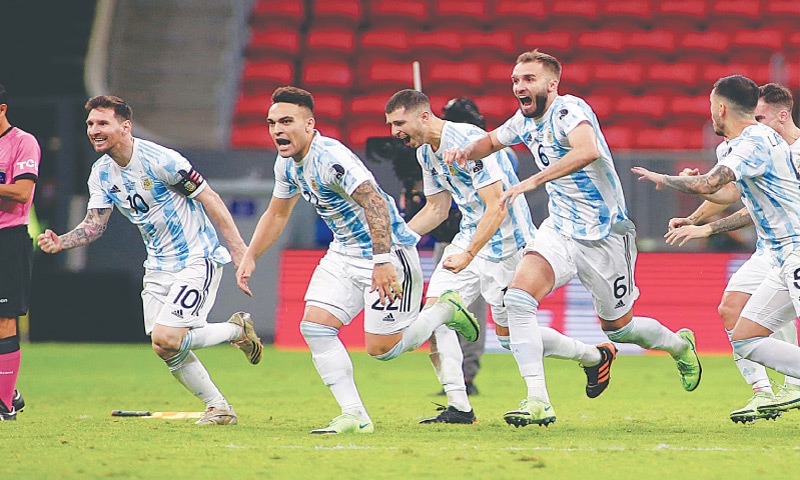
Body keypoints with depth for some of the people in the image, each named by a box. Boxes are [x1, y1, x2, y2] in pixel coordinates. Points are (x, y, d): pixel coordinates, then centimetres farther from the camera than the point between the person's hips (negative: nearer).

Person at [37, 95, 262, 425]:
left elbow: (209, 198, -15)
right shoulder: (102, 174, 2)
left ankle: (237, 329, 6)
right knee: (166, 350, 0)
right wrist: (60, 243, -19)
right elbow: (94, 224, 1)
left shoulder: (159, 160, -19)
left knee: (166, 340, -18)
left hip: (197, 259, -7)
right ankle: (219, 409, 16)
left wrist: (238, 248, -16)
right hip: (158, 266, 7)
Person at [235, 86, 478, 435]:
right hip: (344, 254, 9)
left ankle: (446, 311, 17)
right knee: (315, 326, -7)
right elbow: (277, 213, 21)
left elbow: (375, 203, -35)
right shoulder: (287, 163, 3)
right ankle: (354, 416, -4)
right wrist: (250, 257, 12)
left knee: (381, 348, -8)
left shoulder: (330, 158, -27)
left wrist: (382, 262, -41)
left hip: (388, 253, -9)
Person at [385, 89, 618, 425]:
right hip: (469, 237, 8)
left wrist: (468, 255, -33)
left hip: (505, 243, -8)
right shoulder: (426, 152, 4)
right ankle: (458, 407, -8)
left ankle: (596, 356, 22)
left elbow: (496, 208, -28)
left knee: (510, 334, 0)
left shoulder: (469, 141, -24)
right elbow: (436, 210, 16)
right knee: (435, 310, -9)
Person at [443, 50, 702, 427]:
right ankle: (538, 401, -21)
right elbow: (491, 141, 24)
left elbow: (588, 150, -41)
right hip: (560, 230, 6)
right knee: (518, 296, -20)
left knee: (618, 328, 10)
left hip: (603, 235, -6)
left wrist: (533, 181, -46)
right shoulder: (525, 121, 4)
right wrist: (467, 151, -1)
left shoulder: (569, 110, -20)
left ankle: (680, 345, 44)